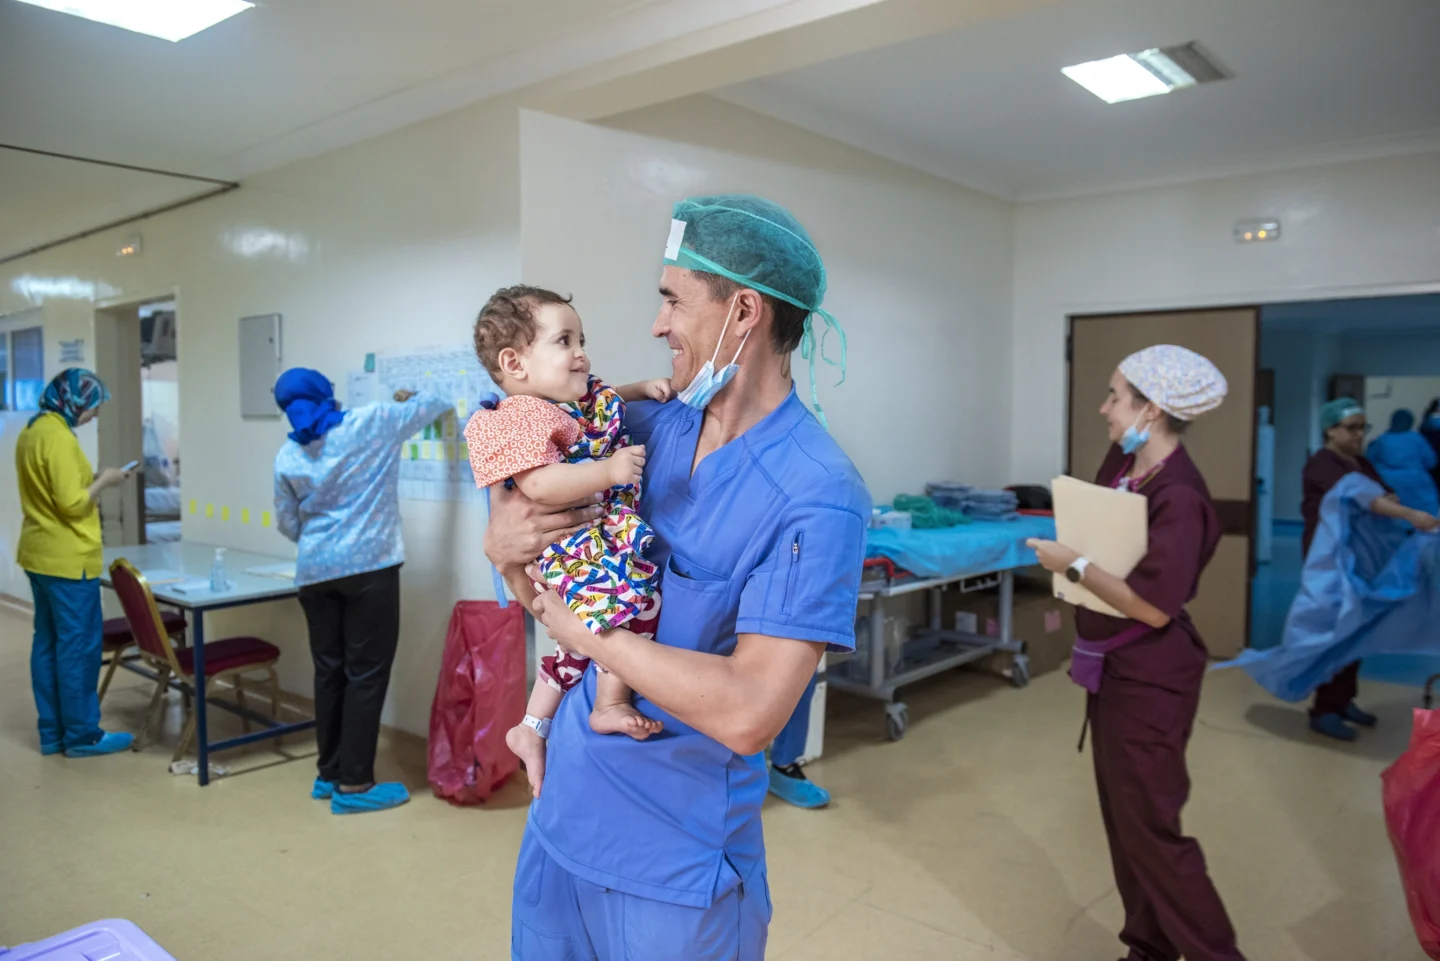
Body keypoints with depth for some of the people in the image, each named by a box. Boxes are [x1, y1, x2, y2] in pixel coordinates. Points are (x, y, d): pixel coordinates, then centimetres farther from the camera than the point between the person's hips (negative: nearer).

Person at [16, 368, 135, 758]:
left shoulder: (31, 432, 11)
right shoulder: (59, 437, -19)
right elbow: (72, 505, -22)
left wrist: (91, 480, 10)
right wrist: (104, 480, -8)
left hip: (40, 554, 10)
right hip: (68, 559, -10)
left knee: (48, 642, 13)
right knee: (79, 644, -2)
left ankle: (52, 732, 21)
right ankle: (82, 734, 6)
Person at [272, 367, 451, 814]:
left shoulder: (287, 456, 7)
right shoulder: (372, 422, -3)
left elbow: (287, 523, 14)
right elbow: (434, 405, 11)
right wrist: (410, 398, 33)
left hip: (314, 571, 5)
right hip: (368, 565, -5)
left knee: (329, 670, 13)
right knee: (366, 672, 0)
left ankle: (328, 774, 23)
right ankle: (353, 784, 3)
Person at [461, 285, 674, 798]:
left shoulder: (583, 397, 11)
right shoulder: (523, 417, -19)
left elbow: (609, 400, 33)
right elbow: (538, 485, -33)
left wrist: (643, 389, 15)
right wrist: (607, 471, -38)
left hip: (603, 538, 10)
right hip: (574, 548, -10)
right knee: (634, 596, -26)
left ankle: (530, 729, 33)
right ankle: (610, 707, -8)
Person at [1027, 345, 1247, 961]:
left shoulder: (1179, 498, -24)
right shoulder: (1120, 464, 2)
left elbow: (1154, 606, -27)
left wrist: (1074, 566, -19)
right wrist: (1068, 553, 0)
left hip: (1149, 679, -9)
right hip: (1113, 667, 9)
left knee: (1150, 828, 2)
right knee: (1122, 816, 18)